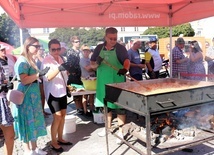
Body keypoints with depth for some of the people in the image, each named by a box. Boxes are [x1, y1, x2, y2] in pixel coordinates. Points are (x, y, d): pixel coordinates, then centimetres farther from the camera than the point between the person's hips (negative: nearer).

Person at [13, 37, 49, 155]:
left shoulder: (31, 60, 12)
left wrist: (40, 74, 14)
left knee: (34, 121, 14)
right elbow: (24, 80, -25)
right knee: (27, 122, 2)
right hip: (26, 96, -9)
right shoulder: (22, 60, -16)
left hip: (33, 95, 9)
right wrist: (39, 74, -28)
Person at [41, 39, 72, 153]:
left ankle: (60, 138, 27)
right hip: (52, 92, -8)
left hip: (62, 91, 8)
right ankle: (53, 142, 7)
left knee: (63, 115, 12)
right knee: (57, 117, -8)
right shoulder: (46, 61, -14)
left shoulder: (60, 58, 8)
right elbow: (47, 77, -30)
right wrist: (59, 68, -43)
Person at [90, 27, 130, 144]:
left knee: (120, 107, 1)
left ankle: (121, 132, 12)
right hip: (103, 82, 4)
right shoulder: (99, 48, 6)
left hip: (117, 82, -4)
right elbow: (92, 64, 8)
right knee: (106, 105, 16)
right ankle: (108, 128, 34)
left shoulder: (120, 48, -4)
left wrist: (125, 69, -39)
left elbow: (127, 61, -17)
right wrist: (97, 63, -15)